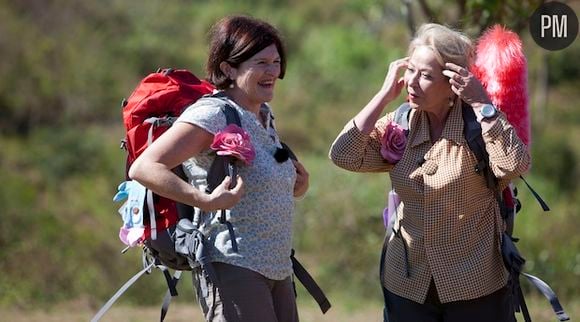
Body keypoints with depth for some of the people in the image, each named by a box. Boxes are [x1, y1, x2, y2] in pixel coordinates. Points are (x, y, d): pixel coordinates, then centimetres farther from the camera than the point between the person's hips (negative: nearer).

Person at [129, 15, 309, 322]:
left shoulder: (264, 115, 14)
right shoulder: (212, 115, -12)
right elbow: (143, 168, -22)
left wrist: (295, 187, 11)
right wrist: (207, 201, -30)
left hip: (277, 270, 9)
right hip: (232, 266, -9)